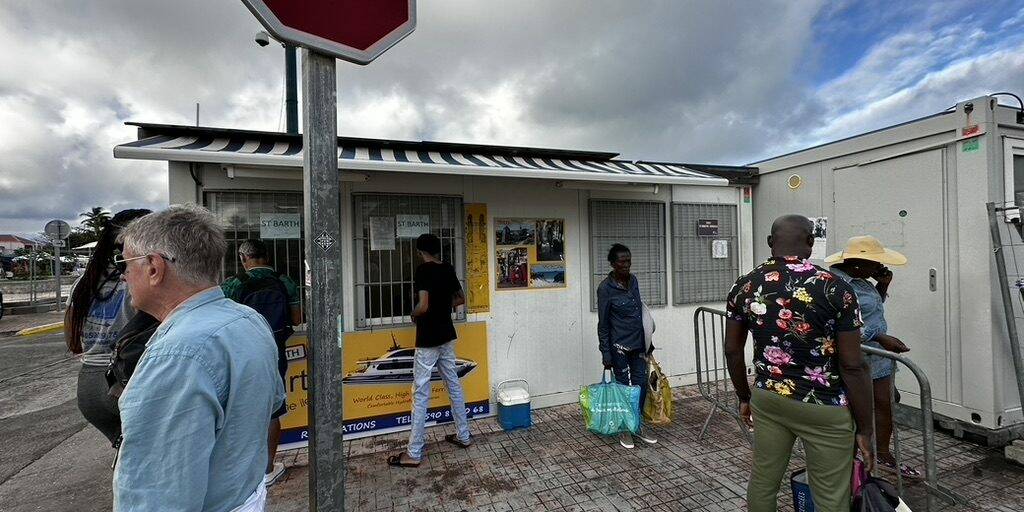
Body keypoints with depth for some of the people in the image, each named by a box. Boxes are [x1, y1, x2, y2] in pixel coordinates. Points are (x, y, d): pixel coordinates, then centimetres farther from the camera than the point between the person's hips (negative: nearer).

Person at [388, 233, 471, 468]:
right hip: (447, 335, 7)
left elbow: (423, 306, -23)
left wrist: (414, 314, -4)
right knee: (454, 384, 16)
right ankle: (463, 436, 27)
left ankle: (413, 453, 8)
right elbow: (460, 299, 15)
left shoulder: (423, 270, -16)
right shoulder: (448, 269, 5)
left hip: (428, 339, -7)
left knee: (421, 394, -1)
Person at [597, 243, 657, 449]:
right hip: (619, 346, -6)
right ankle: (624, 429, 24)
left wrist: (647, 340, 18)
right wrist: (606, 354, -12)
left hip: (638, 343, 6)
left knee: (641, 384, 11)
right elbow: (603, 324, -12)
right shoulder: (605, 288, -14)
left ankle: (638, 425, 29)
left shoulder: (633, 280, 5)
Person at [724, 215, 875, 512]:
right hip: (824, 408, -3)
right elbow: (853, 366, -13)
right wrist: (865, 429, -2)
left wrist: (744, 397, 15)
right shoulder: (835, 289, -15)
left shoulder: (743, 287, -5)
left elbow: (732, 351, 2)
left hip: (767, 399, 4)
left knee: (763, 481, 17)